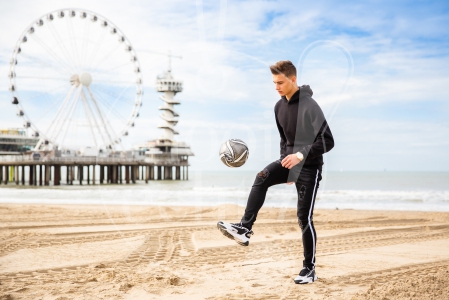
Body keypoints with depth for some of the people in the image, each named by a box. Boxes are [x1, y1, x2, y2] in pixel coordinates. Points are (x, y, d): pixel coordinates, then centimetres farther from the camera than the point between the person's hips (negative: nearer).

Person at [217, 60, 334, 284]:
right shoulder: (279, 107, 4)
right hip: (290, 161, 6)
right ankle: (245, 228, -23)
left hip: (309, 167, -6)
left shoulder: (308, 106, -20)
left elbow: (328, 141, -24)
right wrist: (285, 161, 10)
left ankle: (309, 269, 8)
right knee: (262, 178, -22)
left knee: (304, 218, -4)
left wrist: (301, 154, -33)